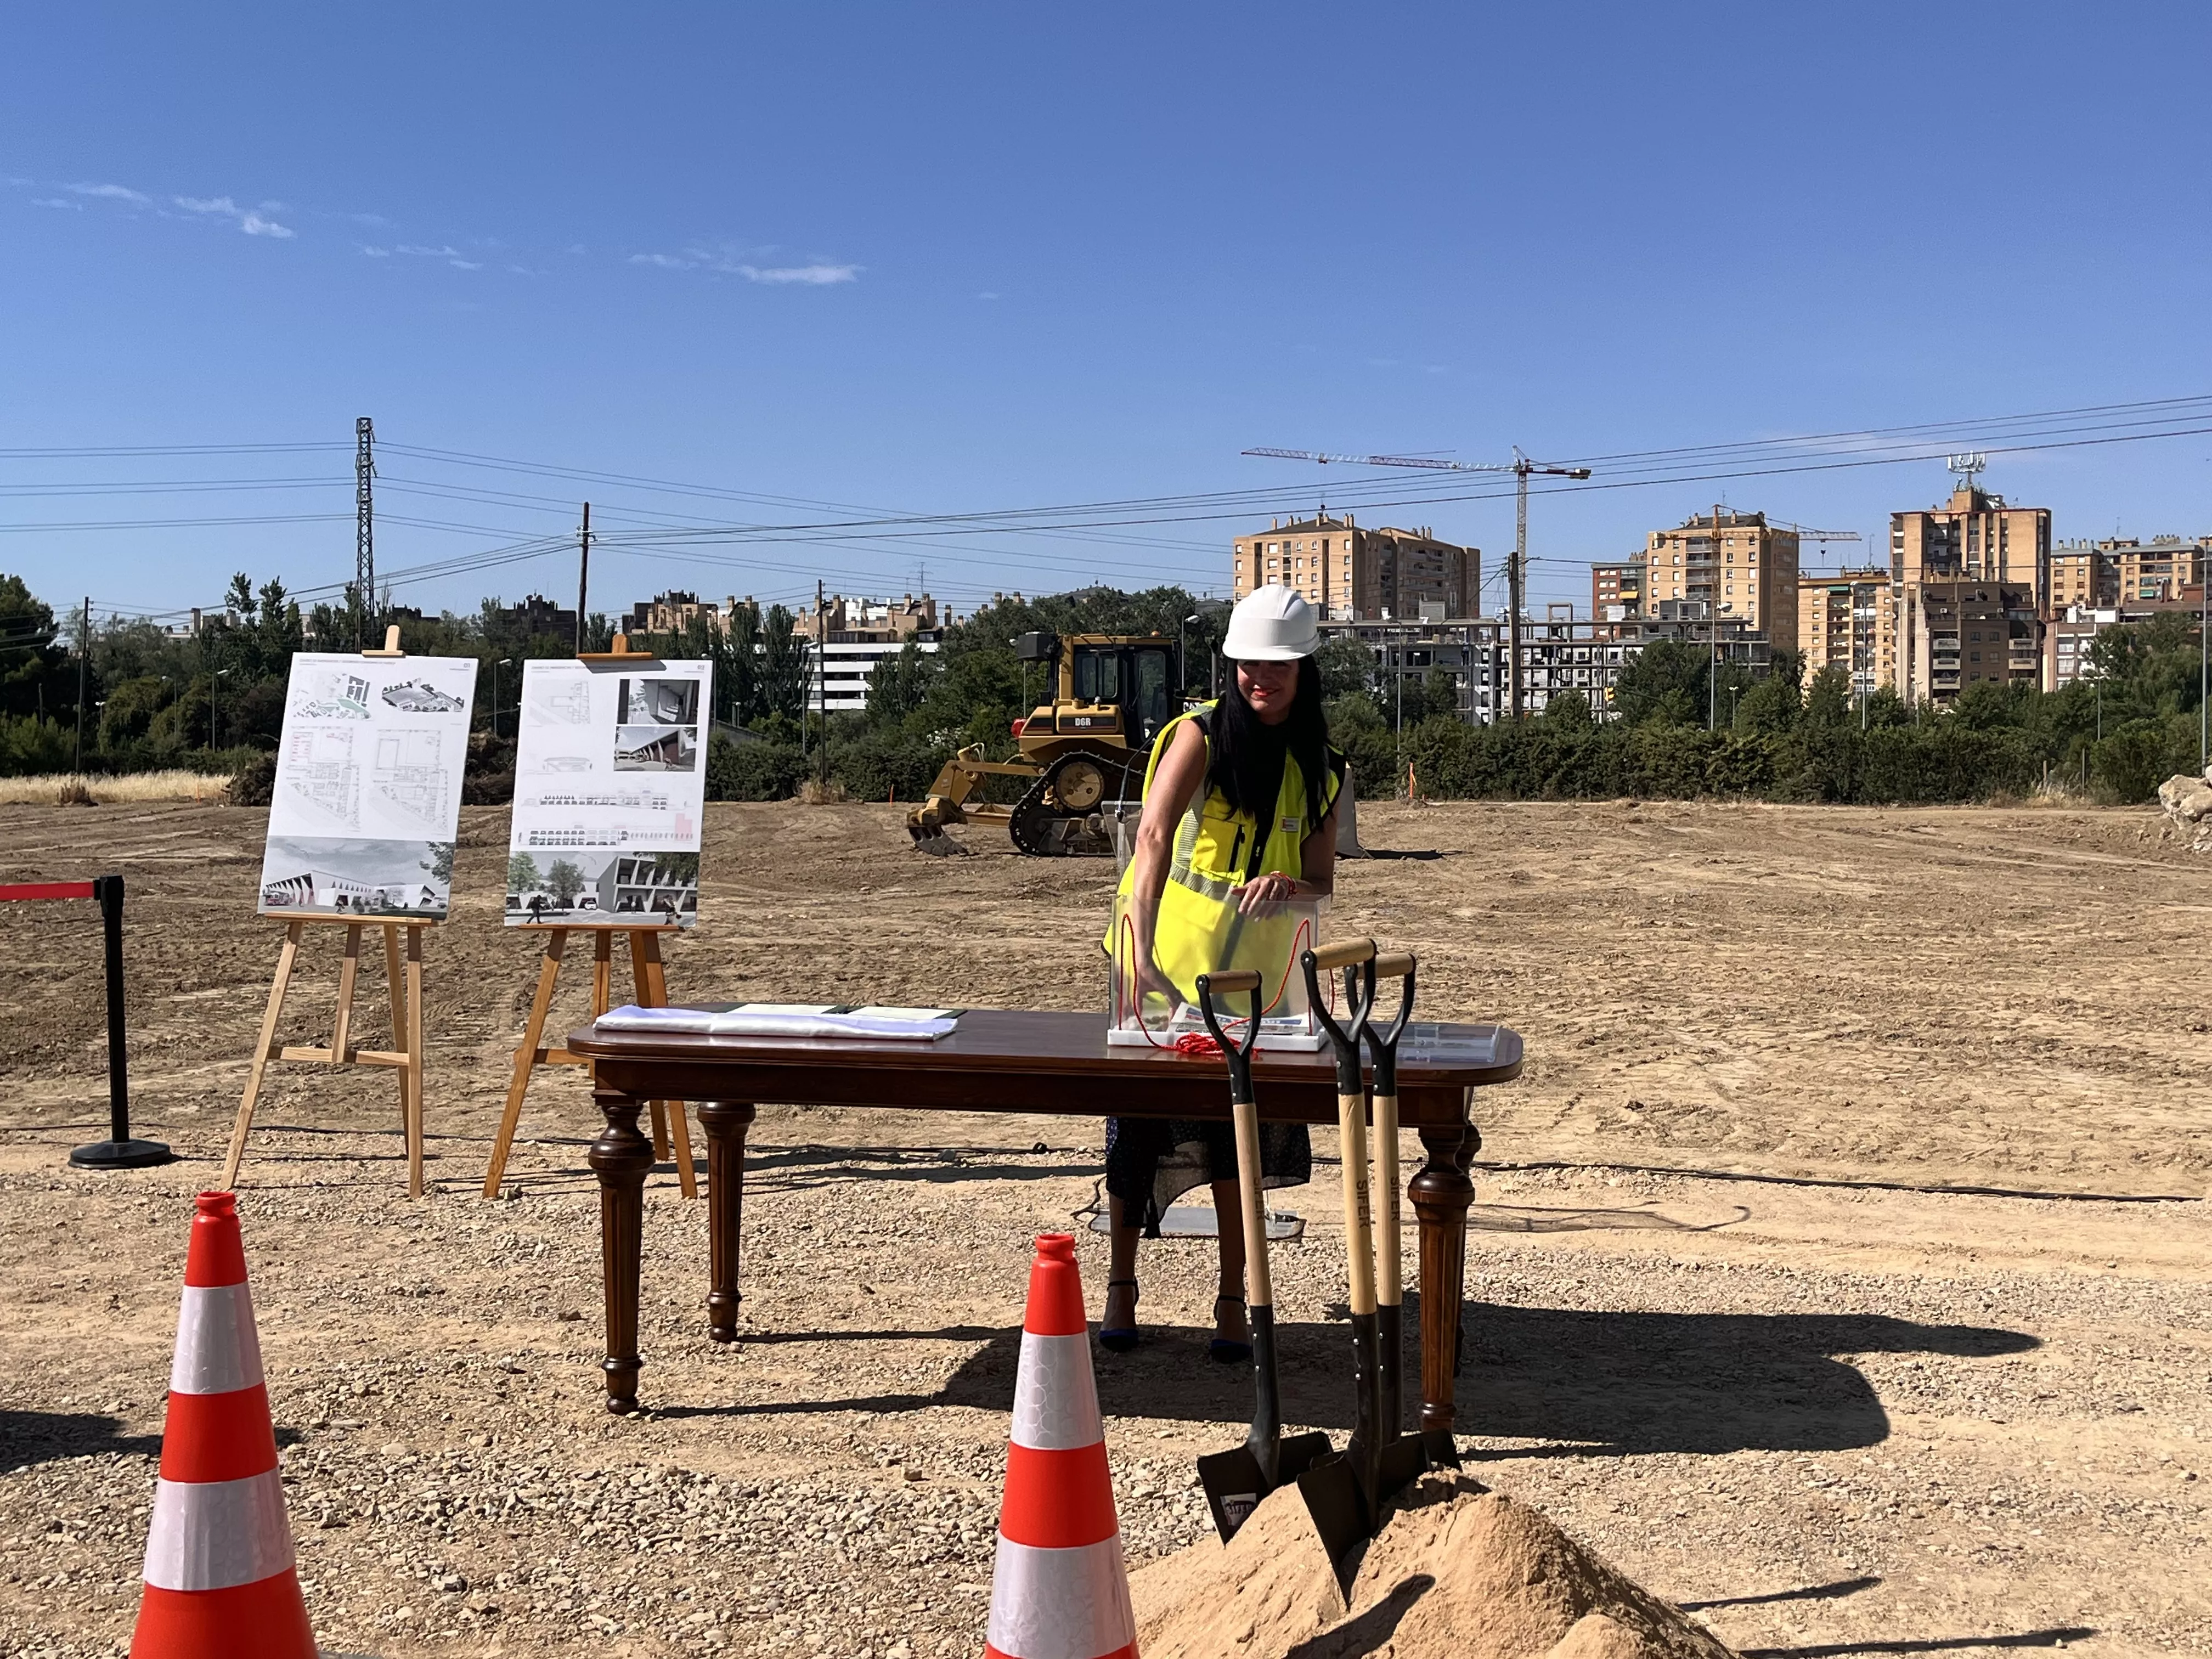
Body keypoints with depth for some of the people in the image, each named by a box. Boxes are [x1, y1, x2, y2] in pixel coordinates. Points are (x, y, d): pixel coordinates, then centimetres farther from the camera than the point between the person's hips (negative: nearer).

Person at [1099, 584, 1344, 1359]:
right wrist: (1144, 951, -40)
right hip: (1166, 961, -3)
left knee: (1239, 1131, 4)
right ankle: (1121, 1286, 18)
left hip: (1251, 973, 3)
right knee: (1138, 1123, 3)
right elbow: (1153, 838, -26)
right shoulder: (1200, 736, -11)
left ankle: (1233, 1302, 15)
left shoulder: (1321, 771, 2)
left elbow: (1322, 882, 6)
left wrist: (1286, 885, -20)